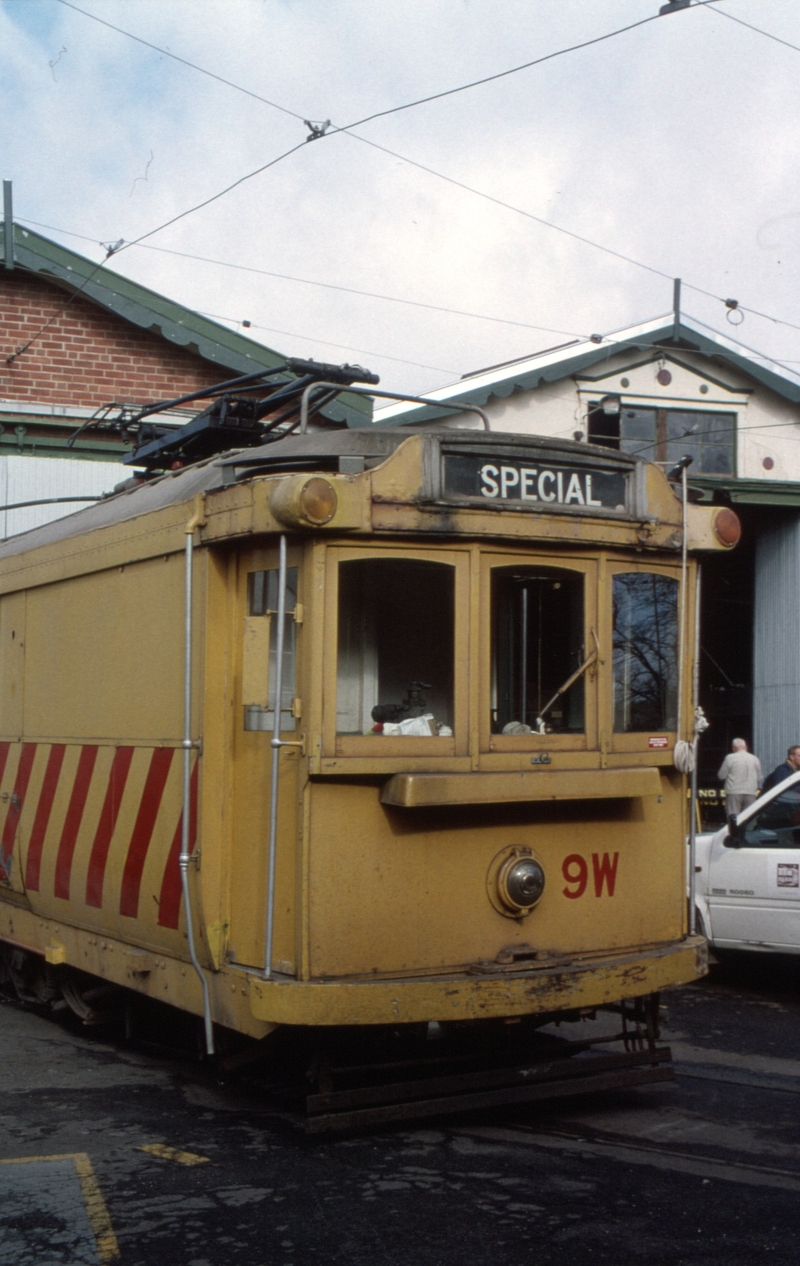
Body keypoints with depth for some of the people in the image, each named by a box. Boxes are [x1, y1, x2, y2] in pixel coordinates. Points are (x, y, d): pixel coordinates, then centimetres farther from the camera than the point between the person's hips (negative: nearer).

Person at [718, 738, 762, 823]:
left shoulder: (730, 758, -3)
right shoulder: (755, 759, 7)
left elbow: (721, 776, 1)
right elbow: (759, 778, 13)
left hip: (734, 792, -3)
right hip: (751, 793, 3)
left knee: (733, 817, -4)